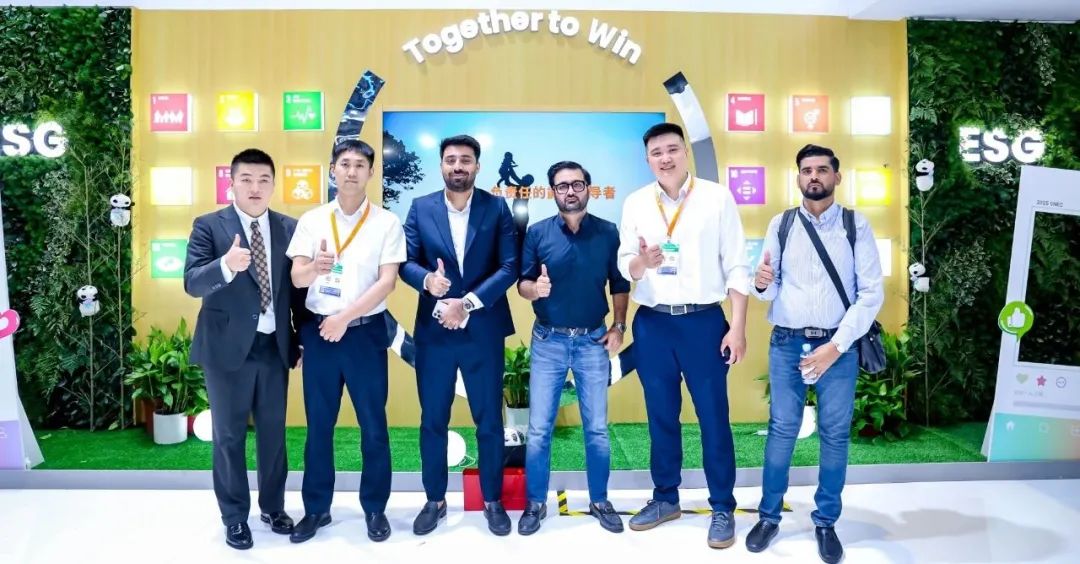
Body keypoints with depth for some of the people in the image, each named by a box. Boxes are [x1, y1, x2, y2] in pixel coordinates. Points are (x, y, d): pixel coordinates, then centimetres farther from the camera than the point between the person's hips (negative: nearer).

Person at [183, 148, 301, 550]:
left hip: (275, 346, 3)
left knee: (274, 431, 14)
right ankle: (234, 517, 24)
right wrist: (226, 265, -36)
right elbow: (192, 283, -16)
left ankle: (273, 507, 32)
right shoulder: (208, 226, -5)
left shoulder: (289, 228, 4)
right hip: (228, 347, -3)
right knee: (229, 435, 9)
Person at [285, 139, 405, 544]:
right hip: (318, 330, 2)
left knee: (373, 424, 5)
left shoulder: (387, 222, -2)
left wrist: (345, 317, -16)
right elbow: (297, 278, 0)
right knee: (318, 425, 10)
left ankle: (375, 507, 21)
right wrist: (315, 267, -23)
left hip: (366, 331, -2)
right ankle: (316, 508, 25)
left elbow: (387, 281, -8)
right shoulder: (311, 220, 5)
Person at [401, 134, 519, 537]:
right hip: (433, 330, 1)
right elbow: (406, 262, 0)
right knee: (432, 420, 10)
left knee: (489, 420, 8)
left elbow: (509, 267, -7)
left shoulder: (497, 208, 0)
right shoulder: (420, 208, 4)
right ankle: (435, 500, 27)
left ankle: (492, 501, 25)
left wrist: (468, 303, -16)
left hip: (484, 330, -1)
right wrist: (427, 279, -22)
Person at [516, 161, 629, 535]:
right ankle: (536, 503, 19)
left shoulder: (608, 232, 0)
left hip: (593, 340, 1)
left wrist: (619, 326, -3)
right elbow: (522, 283, -1)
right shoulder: (537, 233, -2)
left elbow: (620, 285, 6)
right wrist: (535, 288, -23)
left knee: (597, 428, 9)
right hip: (548, 340, 0)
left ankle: (600, 501, 25)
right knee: (539, 428, 4)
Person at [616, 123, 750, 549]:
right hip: (652, 323, 3)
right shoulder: (635, 203, 6)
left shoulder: (717, 198, -1)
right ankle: (665, 498, 30)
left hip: (704, 320, -2)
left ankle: (722, 508, 19)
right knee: (661, 416, 13)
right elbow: (625, 267, 4)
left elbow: (736, 266, -2)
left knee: (713, 416, 4)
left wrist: (738, 326, -8)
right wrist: (642, 262, -20)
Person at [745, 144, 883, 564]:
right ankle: (768, 516, 21)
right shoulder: (781, 224, 5)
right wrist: (762, 283, -18)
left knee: (835, 435, 8)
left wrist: (836, 345, -12)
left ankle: (826, 522, 23)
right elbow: (769, 291, 7)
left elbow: (872, 292, -5)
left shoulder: (856, 225, 0)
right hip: (786, 344, 1)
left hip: (837, 345, -1)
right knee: (781, 431, 7)